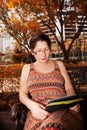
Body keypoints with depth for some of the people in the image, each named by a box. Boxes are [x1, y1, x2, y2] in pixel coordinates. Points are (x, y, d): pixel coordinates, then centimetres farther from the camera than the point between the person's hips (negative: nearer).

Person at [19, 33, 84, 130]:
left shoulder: (59, 64, 21)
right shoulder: (27, 68, 20)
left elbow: (69, 89, 16)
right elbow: (22, 94, 11)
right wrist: (31, 105, -13)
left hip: (63, 108, 1)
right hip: (39, 110, 0)